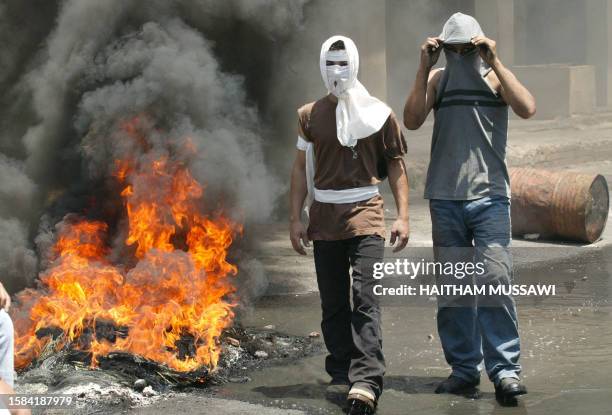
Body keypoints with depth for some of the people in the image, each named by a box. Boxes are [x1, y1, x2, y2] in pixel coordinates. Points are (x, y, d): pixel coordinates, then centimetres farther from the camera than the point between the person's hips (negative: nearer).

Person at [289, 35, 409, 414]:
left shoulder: (379, 113, 3)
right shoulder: (310, 115, 8)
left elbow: (397, 167, 5)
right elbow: (301, 168, 10)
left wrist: (403, 216, -3)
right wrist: (296, 219, 5)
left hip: (365, 213, -3)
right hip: (324, 217, 3)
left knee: (365, 297, -15)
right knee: (333, 303, 8)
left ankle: (366, 381, -21)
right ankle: (342, 375, 18)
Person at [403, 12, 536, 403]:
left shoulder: (494, 78, 4)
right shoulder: (438, 79, 9)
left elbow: (527, 108, -14)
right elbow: (412, 120, -5)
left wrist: (495, 62, -15)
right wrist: (424, 69, -10)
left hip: (489, 196, -3)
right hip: (444, 198, 3)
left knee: (495, 281, -11)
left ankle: (506, 369, -7)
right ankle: (464, 368, 13)